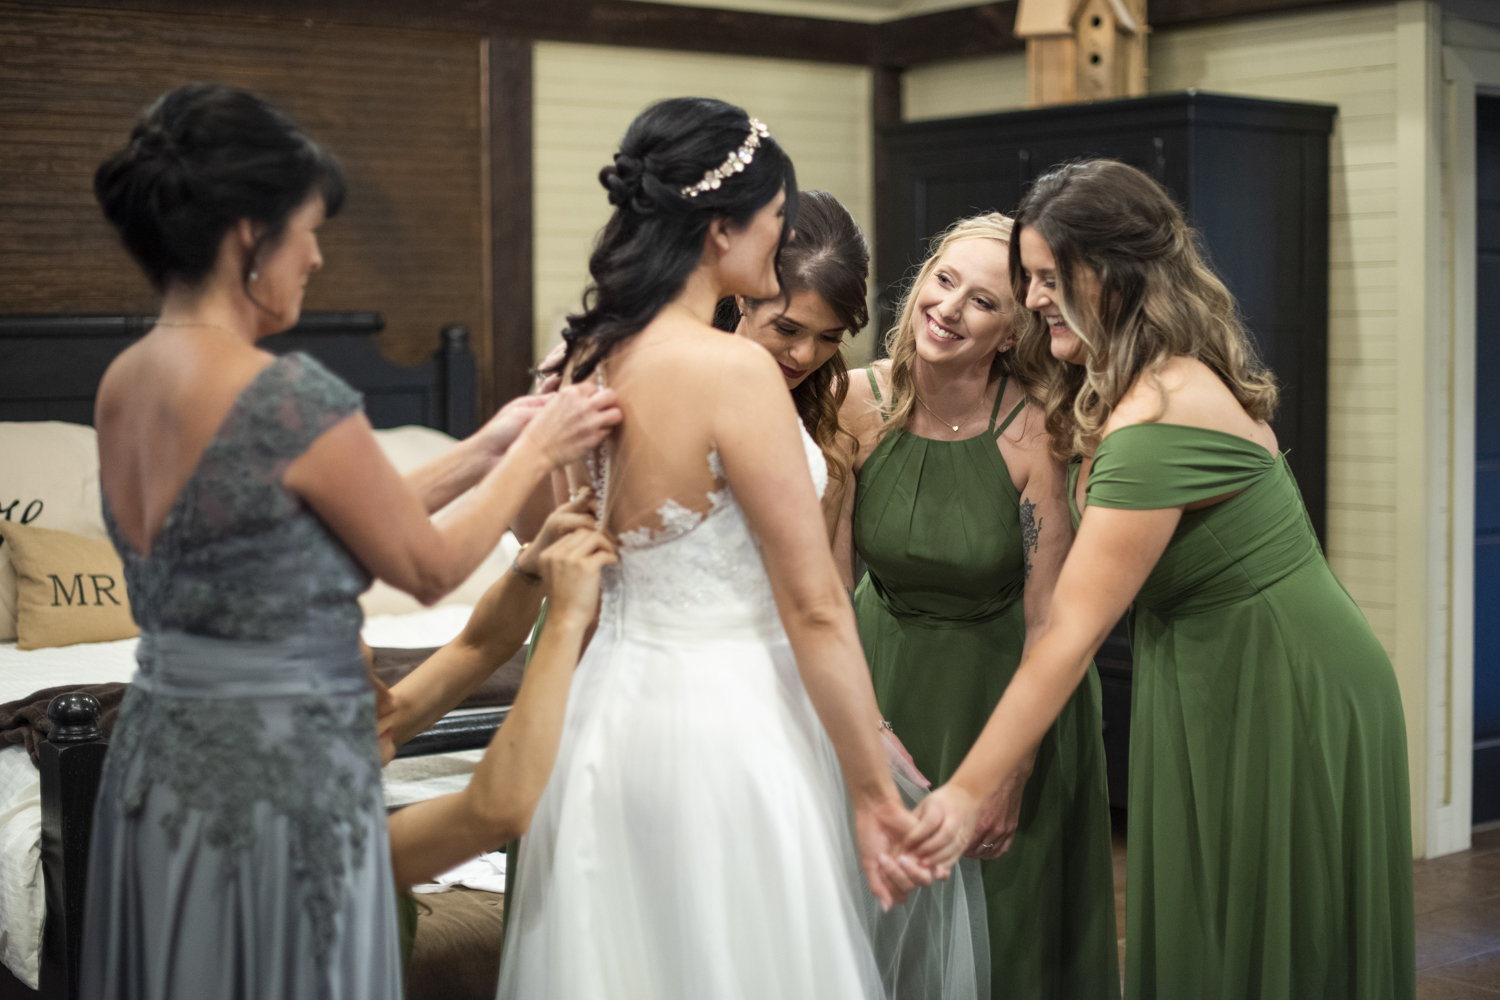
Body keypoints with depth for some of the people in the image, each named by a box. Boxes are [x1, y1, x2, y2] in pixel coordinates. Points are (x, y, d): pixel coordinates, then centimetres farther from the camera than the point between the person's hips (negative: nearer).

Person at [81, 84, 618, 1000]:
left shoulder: (124, 384, 5)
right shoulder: (289, 397, -19)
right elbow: (429, 568, -8)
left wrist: (487, 449, 14)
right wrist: (536, 452, 6)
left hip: (157, 760, 8)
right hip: (282, 777, -8)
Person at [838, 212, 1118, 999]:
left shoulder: (1033, 431, -22)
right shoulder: (858, 406, -15)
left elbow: (1048, 619, -17)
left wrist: (1010, 778, -15)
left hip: (1004, 680, -2)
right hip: (888, 672, 3)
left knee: (1006, 913, 9)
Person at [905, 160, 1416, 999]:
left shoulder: (1157, 420, -26)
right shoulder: (1180, 379, 5)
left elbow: (1073, 632, -28)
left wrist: (970, 792, -27)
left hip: (1277, 709, -9)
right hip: (1225, 691, 9)